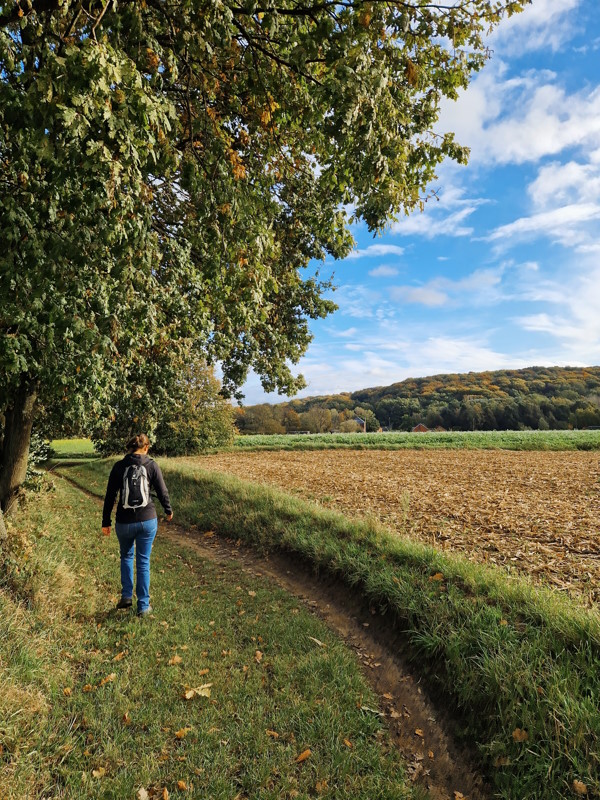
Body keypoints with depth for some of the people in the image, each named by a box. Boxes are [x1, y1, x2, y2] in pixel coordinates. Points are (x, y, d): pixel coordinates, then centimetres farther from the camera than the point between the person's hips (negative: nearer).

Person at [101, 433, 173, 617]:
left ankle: (127, 596, 24)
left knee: (126, 556, 26)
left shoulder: (119, 467, -2)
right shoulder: (151, 465, -5)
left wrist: (106, 522, 10)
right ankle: (143, 606, 16)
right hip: (147, 520, -1)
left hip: (124, 522, 1)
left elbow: (109, 496, 1)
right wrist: (168, 511, 16)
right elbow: (162, 492, -2)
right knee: (143, 562, 10)